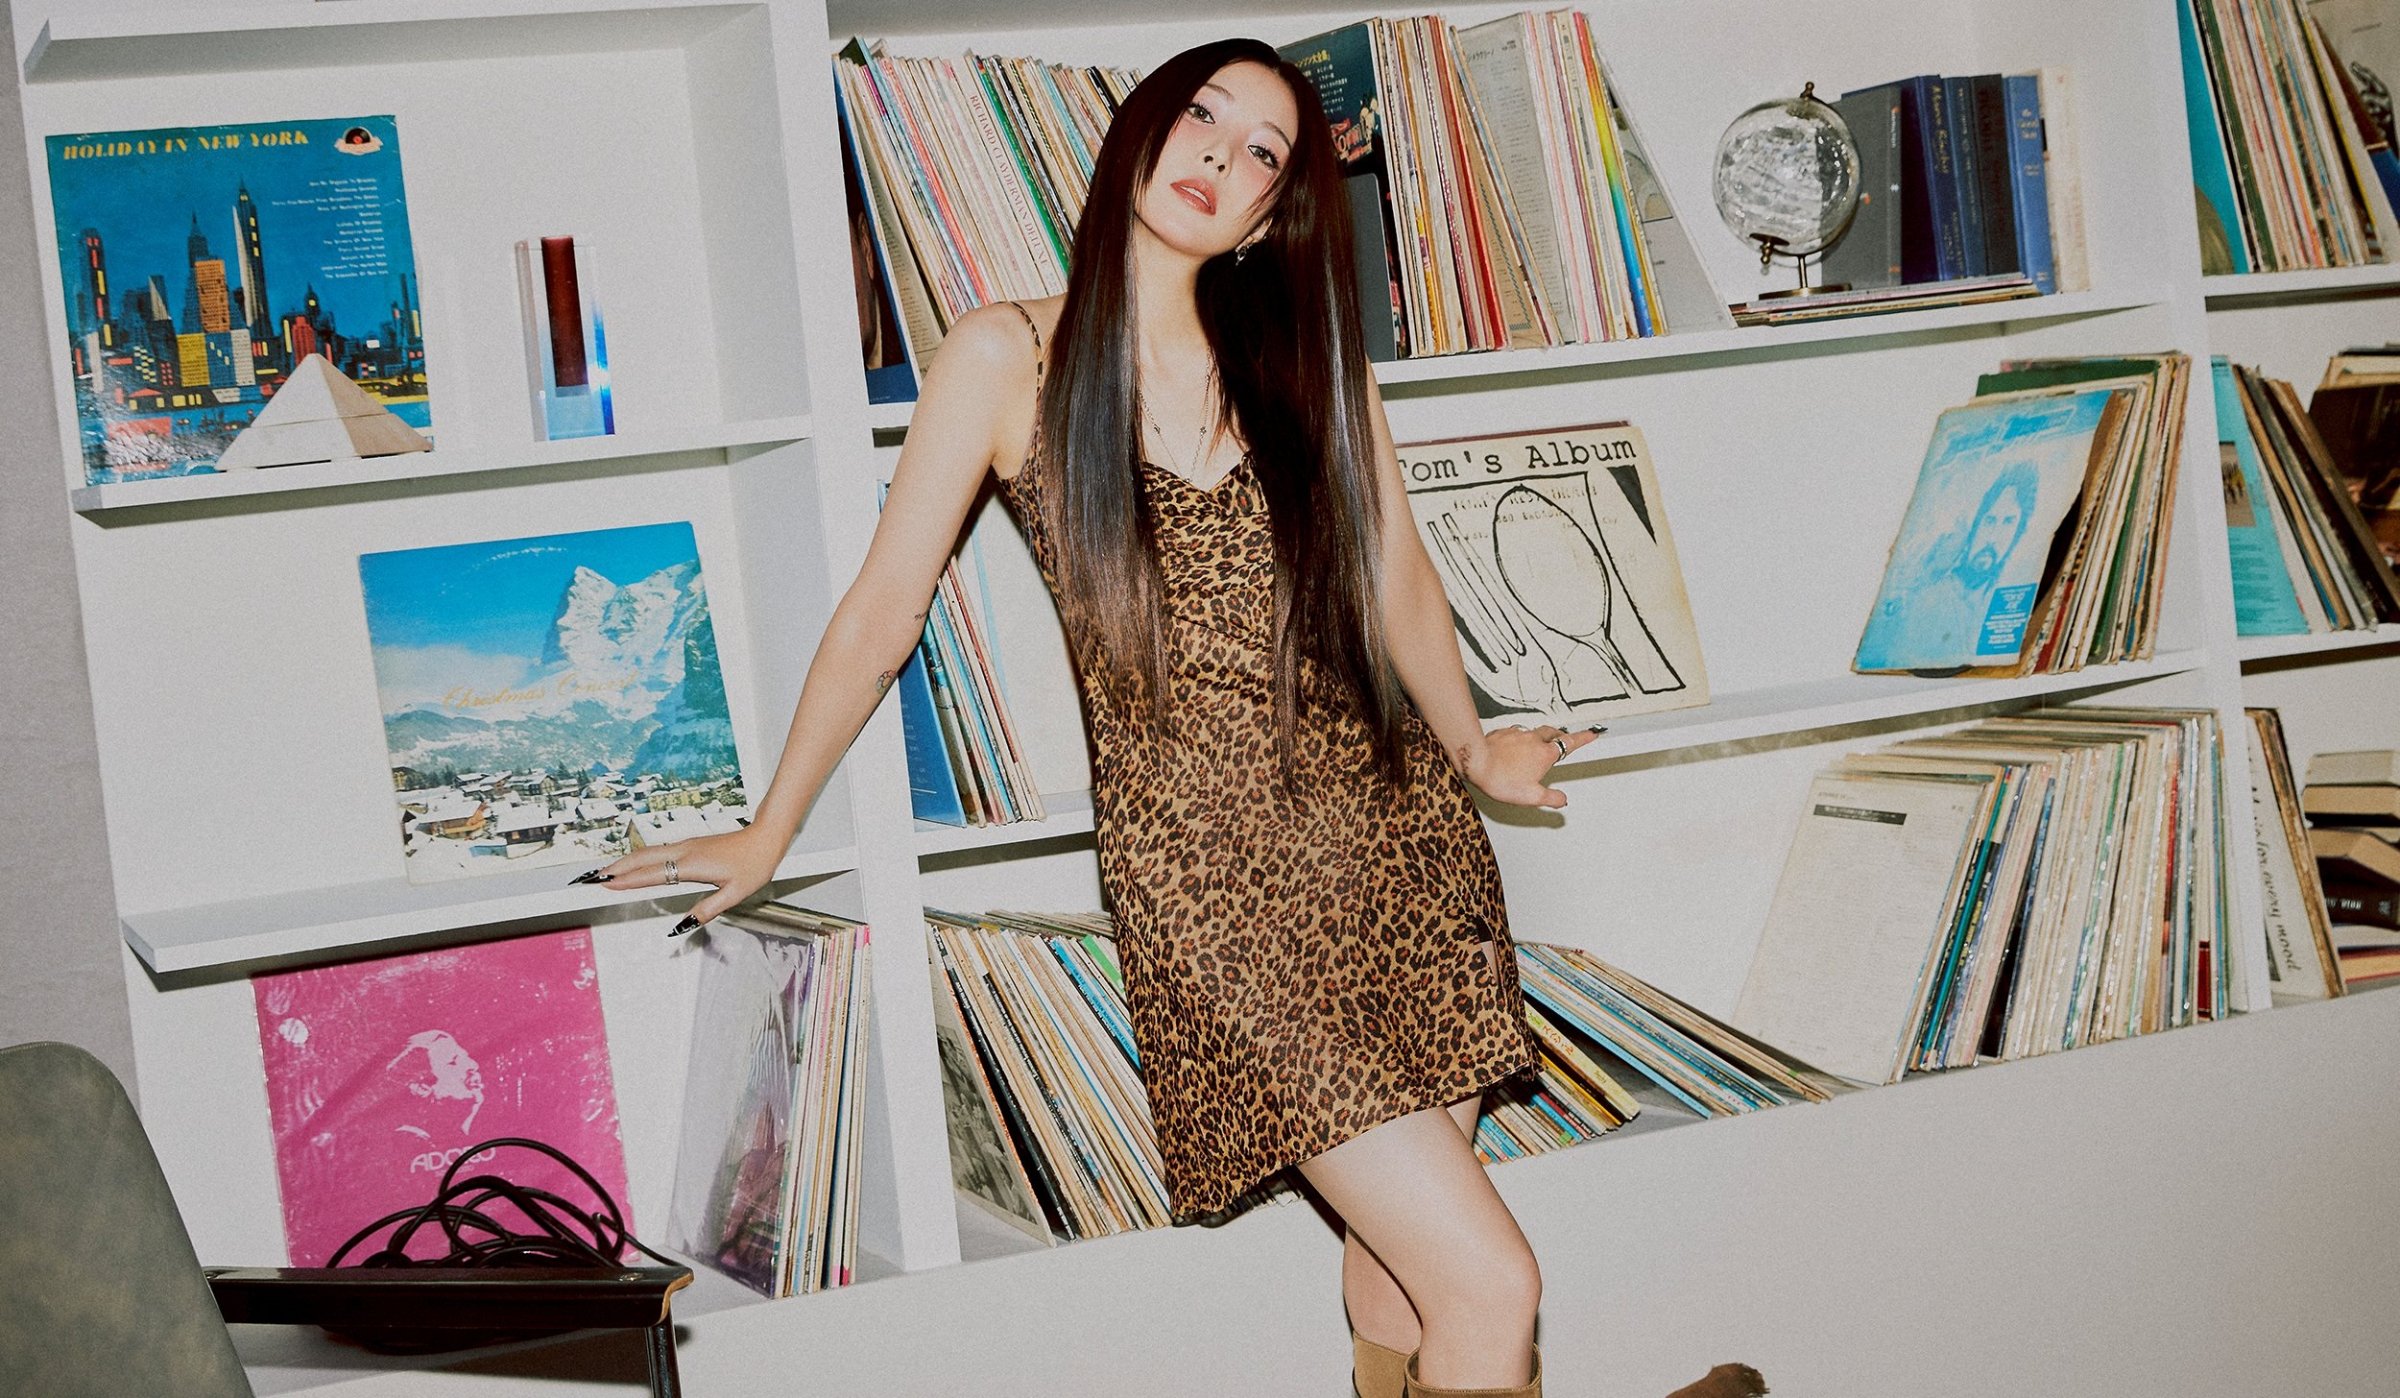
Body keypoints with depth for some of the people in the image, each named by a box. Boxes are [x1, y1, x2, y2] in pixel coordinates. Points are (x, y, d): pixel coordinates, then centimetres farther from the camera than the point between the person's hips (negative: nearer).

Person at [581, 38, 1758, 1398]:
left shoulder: (1303, 352, 8)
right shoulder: (1010, 356, -1)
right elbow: (886, 604, 4)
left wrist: (1473, 750, 28)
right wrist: (769, 833, 11)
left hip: (1394, 829, 4)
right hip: (1210, 864, -4)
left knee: (1398, 1265, 9)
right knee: (1490, 1284, -10)